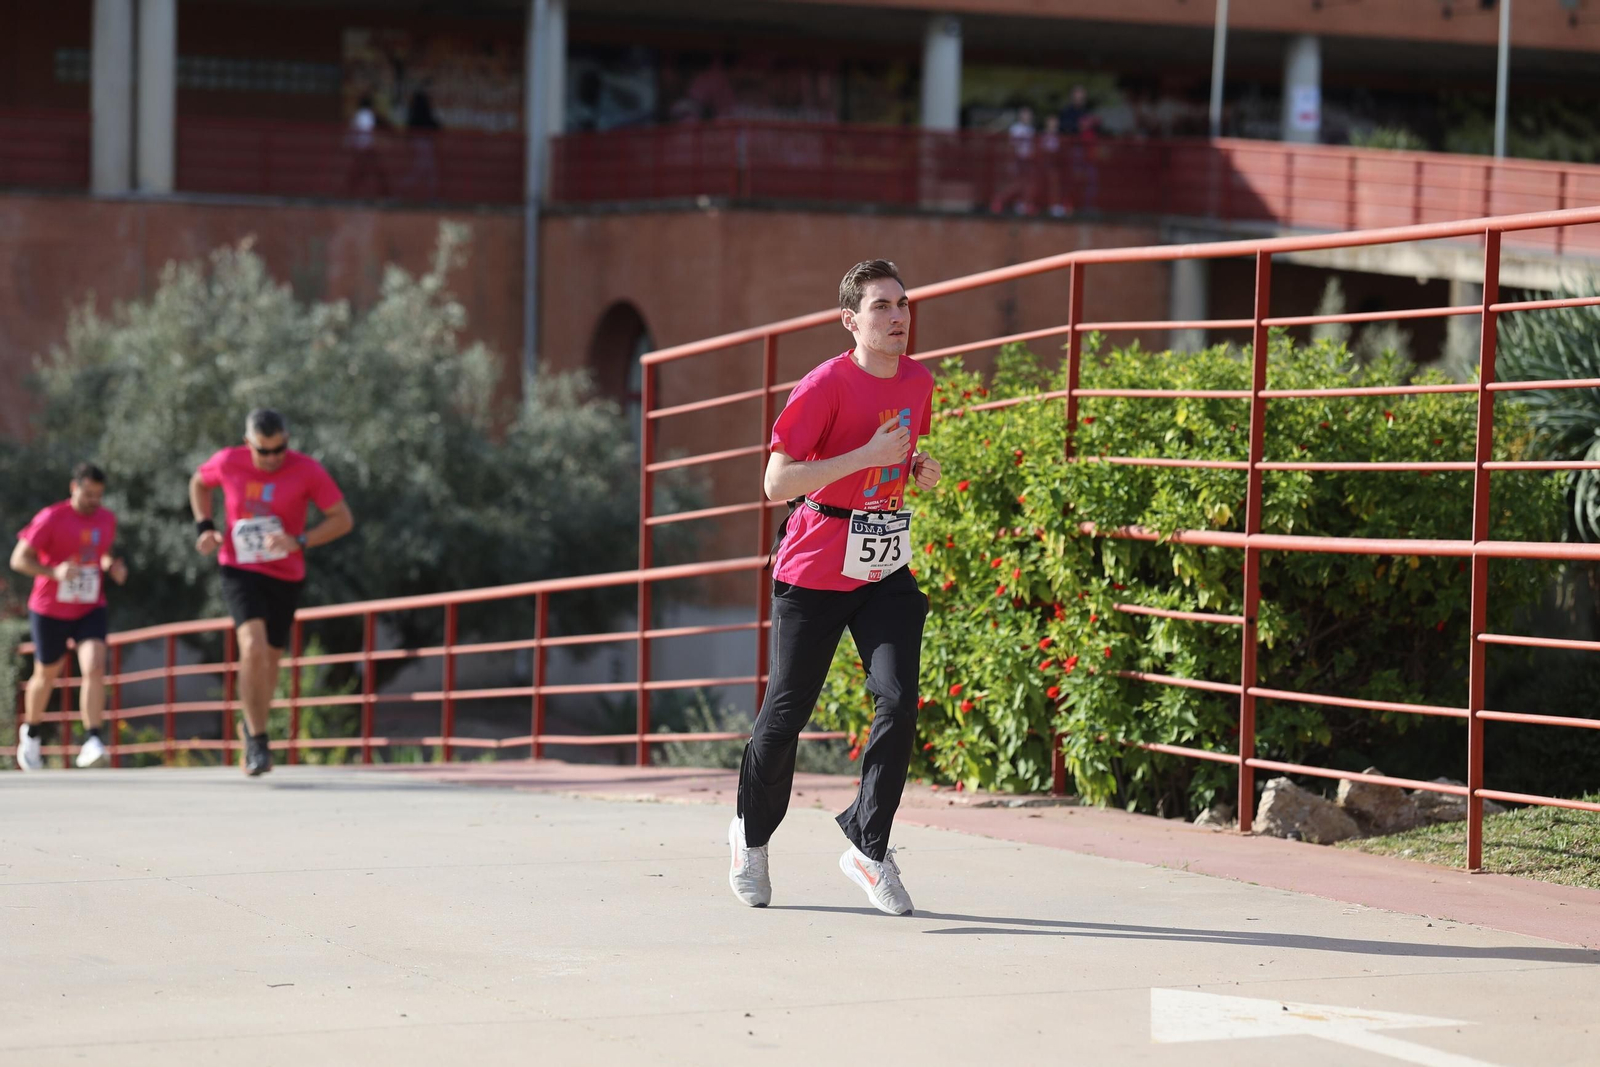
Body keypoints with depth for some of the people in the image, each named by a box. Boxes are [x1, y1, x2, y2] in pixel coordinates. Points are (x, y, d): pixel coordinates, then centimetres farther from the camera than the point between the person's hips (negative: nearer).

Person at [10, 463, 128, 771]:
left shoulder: (107, 519, 2)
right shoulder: (51, 518, -13)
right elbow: (19, 559, -14)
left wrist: (112, 567, -2)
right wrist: (54, 572, -30)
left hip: (90, 610, 2)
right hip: (50, 610, -2)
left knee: (94, 667, -20)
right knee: (47, 675, 13)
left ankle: (93, 742, -24)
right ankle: (31, 732, 40)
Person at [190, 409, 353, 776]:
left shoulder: (307, 471, -11)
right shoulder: (228, 463, -7)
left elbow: (343, 519, -7)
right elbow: (199, 483, 16)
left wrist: (299, 541, -21)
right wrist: (204, 527, 1)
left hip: (285, 576, 1)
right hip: (239, 569, -1)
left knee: (270, 659, 10)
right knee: (253, 647, -23)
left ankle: (253, 725, 38)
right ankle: (257, 741, -17)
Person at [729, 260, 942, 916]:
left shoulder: (918, 382, 5)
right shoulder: (826, 386, -16)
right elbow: (776, 484, -22)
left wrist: (920, 473, 1)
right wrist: (869, 455, -26)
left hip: (886, 569, 5)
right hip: (815, 571, -5)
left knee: (899, 701, -12)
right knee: (787, 713, 3)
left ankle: (867, 846, 1)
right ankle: (752, 834, 29)